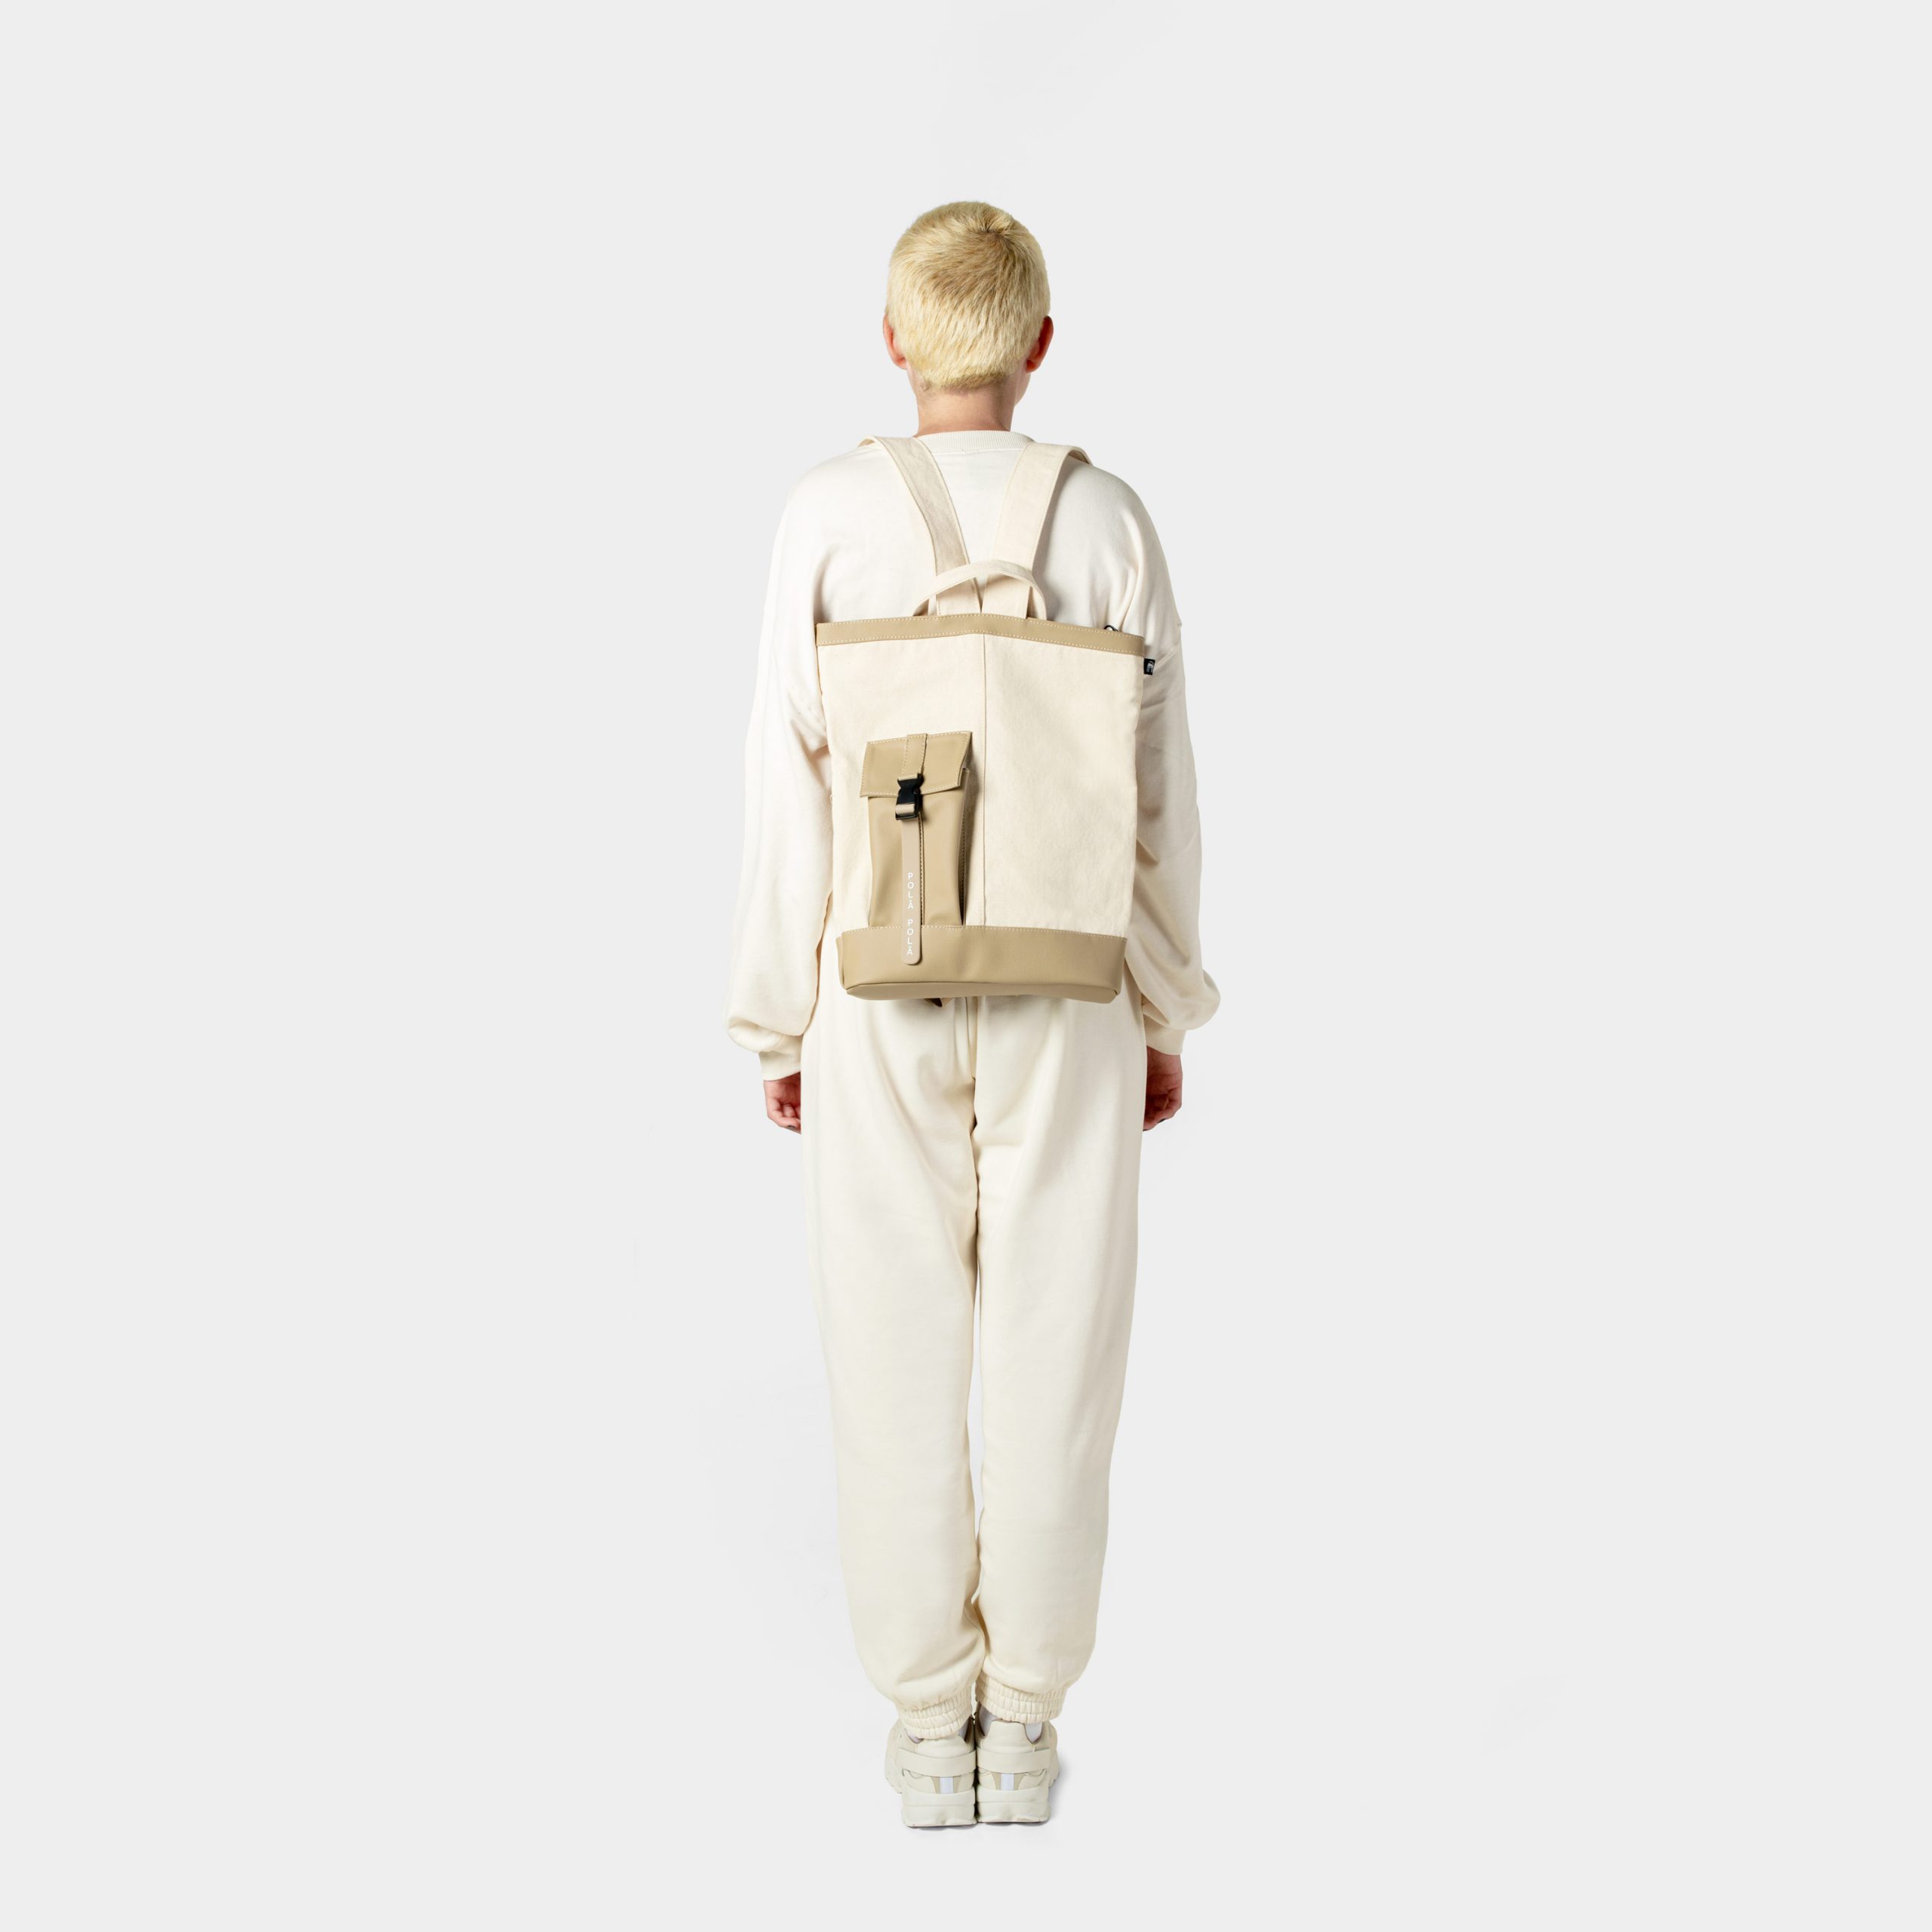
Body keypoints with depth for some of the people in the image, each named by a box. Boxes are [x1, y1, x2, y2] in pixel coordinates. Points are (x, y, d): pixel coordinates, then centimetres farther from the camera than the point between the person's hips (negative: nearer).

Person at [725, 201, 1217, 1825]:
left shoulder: (828, 518, -6)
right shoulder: (1109, 522, -3)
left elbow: (788, 790, -5)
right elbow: (1162, 797, 0)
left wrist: (779, 1017, 4)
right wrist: (1169, 1014, 10)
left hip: (880, 995, 0)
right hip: (1067, 1002, 0)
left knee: (898, 1348, 9)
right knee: (1056, 1347, 8)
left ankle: (930, 1722, 17)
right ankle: (1025, 1721, 16)